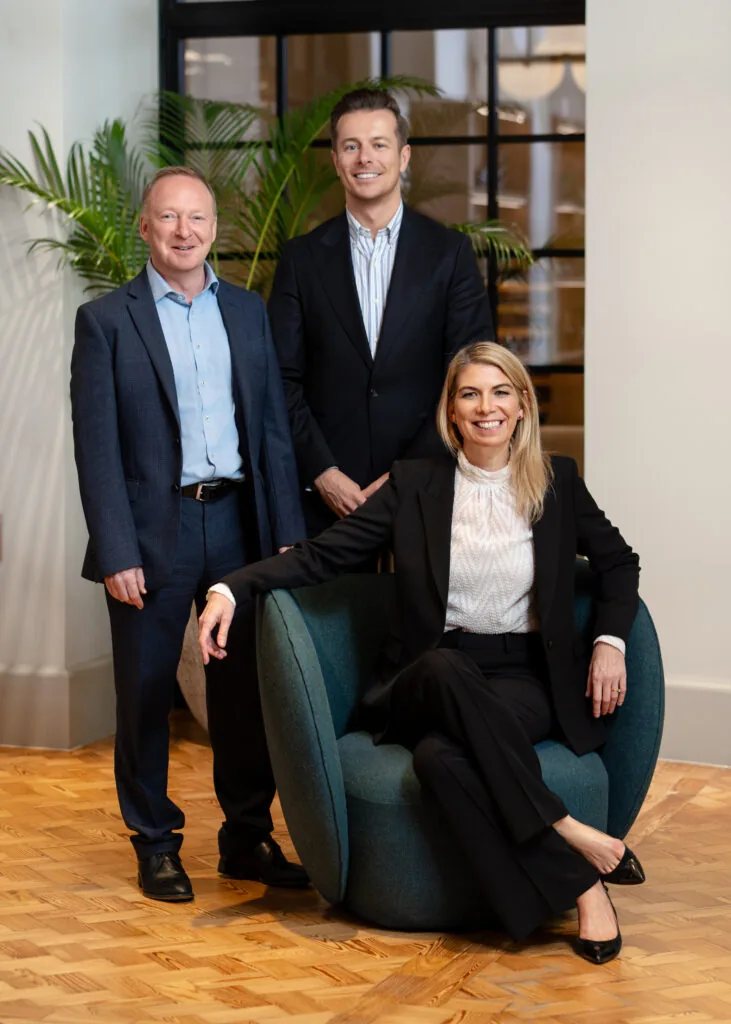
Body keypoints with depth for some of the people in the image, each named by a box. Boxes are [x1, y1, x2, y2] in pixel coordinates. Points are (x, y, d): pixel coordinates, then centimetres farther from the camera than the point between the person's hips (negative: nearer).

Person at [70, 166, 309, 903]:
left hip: (238, 520, 3)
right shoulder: (106, 321, -2)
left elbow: (273, 428, 10)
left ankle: (247, 836, 22)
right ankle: (155, 844, 19)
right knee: (146, 695, 6)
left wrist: (286, 533, 3)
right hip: (154, 531, -3)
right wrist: (117, 553, -12)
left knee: (244, 687, 10)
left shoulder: (248, 312, 10)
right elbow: (96, 447, -6)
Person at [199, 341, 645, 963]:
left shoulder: (557, 482, 7)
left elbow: (618, 562, 20)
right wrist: (234, 588, -14)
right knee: (445, 667, -39)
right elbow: (323, 555, 1)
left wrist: (610, 641, 2)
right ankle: (577, 860, -33)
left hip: (522, 680, -1)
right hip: (430, 680, 1)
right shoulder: (416, 484, 6)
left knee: (441, 754, -36)